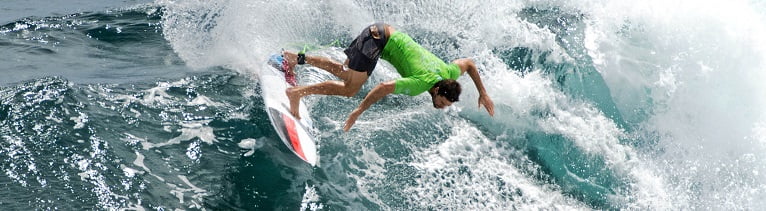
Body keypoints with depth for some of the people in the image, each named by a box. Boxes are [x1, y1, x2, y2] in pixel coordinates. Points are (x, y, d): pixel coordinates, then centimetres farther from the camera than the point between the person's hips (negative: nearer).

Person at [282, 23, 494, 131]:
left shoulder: (449, 73, -3)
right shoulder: (421, 83, -25)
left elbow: (469, 63, 17)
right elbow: (385, 87, -30)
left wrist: (483, 93, 18)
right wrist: (358, 111, -28)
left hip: (384, 33, 8)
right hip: (378, 39, -8)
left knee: (344, 73, 14)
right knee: (349, 89, -12)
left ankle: (299, 58, 15)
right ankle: (297, 92, -13)